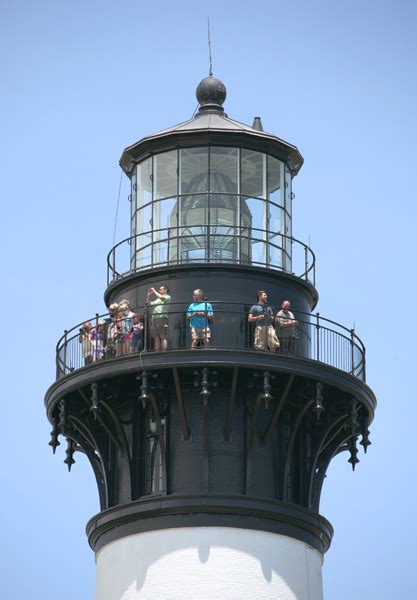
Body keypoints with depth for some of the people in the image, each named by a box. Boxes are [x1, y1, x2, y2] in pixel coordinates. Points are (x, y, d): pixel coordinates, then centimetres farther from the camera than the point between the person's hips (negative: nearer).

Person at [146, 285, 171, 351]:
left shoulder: (167, 297, 7)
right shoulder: (157, 300, 28)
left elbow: (160, 297, -13)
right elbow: (148, 304, 29)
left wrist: (154, 291, 1)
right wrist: (148, 295, 20)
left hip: (162, 318, -8)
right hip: (154, 319, 8)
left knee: (163, 337, -14)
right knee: (156, 338, 3)